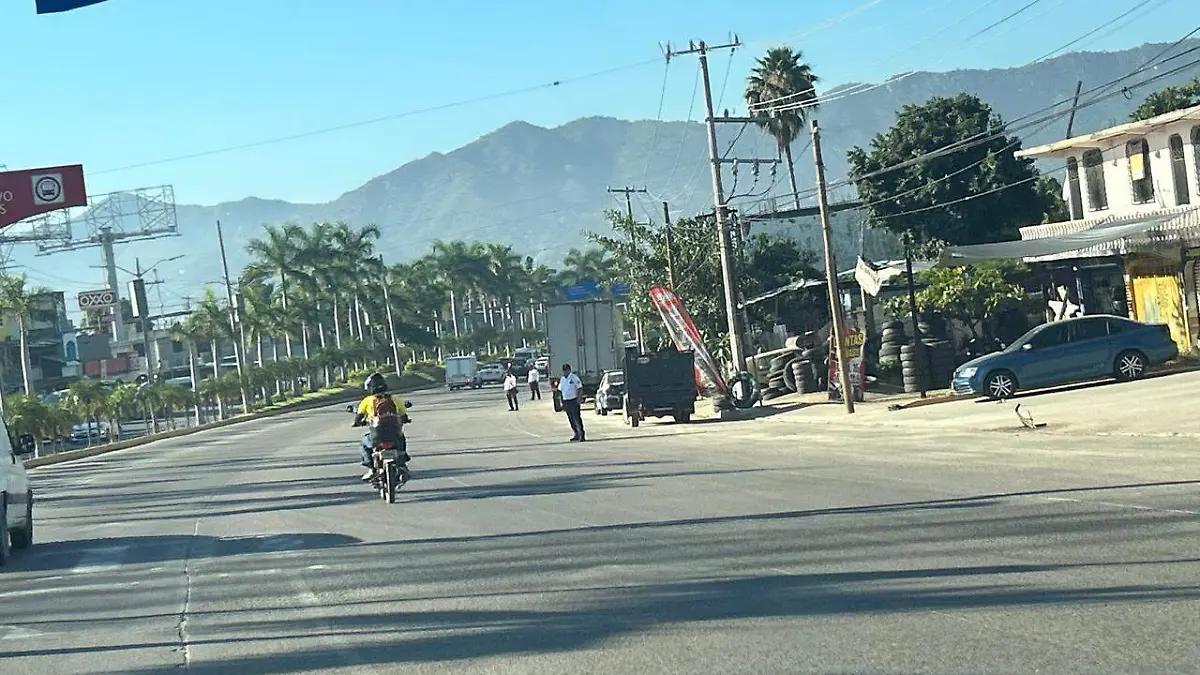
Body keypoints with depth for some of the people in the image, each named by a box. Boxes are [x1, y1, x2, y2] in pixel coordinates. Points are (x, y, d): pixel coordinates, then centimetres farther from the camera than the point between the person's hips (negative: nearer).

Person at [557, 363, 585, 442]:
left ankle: (581, 434, -10)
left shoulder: (574, 377, -6)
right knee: (571, 419, 9)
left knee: (577, 418, -11)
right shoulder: (562, 379, 13)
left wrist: (578, 399, -17)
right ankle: (576, 434, 17)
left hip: (573, 400, -7)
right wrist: (562, 403, 13)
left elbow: (580, 389, -8)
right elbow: (561, 391, 18)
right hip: (566, 401, 7)